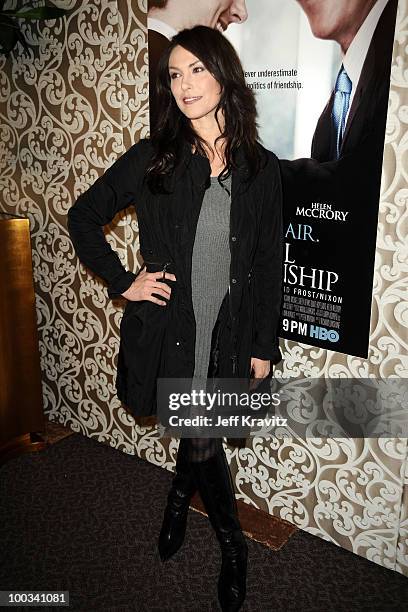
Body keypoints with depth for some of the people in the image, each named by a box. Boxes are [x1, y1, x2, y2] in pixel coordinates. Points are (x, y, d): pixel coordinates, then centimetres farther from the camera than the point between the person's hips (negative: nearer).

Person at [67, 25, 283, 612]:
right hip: (169, 328, -1)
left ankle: (179, 498, 50)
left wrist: (264, 345, 2)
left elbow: (269, 265, 3)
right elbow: (83, 217, 6)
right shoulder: (151, 159, -4)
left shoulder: (261, 168, -1)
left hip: (230, 334, 1)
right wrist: (123, 281, -3)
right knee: (203, 442, 11)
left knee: (201, 435, 13)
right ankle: (233, 548, 41)